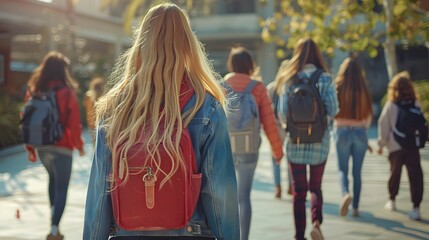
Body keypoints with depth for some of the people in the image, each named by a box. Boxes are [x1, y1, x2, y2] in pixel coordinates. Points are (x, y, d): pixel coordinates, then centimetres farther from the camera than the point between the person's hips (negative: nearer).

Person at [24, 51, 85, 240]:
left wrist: (30, 148, 12)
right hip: (62, 147, -5)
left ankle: (54, 215, 28)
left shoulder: (34, 91, 0)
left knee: (53, 178, 29)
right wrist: (79, 144, 4)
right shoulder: (66, 92, -12)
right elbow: (74, 122, -11)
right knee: (62, 188, 4)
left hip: (41, 146, 5)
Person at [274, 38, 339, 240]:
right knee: (316, 188, 15)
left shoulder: (289, 80, -3)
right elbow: (333, 110, -9)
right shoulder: (326, 79, -4)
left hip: (296, 142, 0)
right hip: (320, 141, 0)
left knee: (299, 191, 10)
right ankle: (316, 222, -8)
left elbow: (282, 113, -4)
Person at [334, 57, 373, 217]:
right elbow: (369, 116, 4)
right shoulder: (364, 92, -2)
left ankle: (345, 193, -19)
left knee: (342, 169, 9)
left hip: (342, 131, -2)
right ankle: (355, 207, 12)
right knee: (357, 171, 11)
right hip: (360, 132, 2)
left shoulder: (338, 89, -9)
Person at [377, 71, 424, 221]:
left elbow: (383, 125, -2)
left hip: (395, 147, 0)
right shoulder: (416, 104, 2)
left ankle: (392, 200, 33)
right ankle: (416, 208, -12)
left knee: (395, 172, 19)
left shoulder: (390, 106, -3)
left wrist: (381, 144, 8)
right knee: (415, 176, -3)